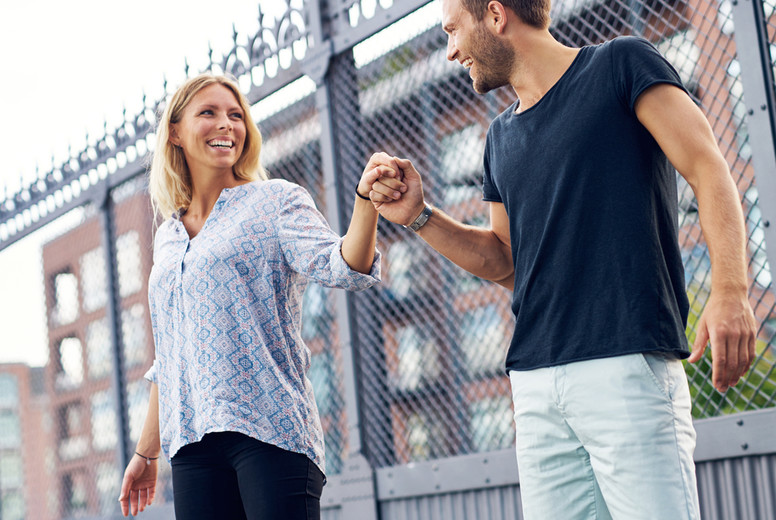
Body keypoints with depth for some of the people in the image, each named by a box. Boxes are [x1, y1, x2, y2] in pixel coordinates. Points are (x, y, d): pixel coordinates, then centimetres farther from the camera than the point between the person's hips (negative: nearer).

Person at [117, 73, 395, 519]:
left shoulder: (277, 202, 5)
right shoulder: (167, 240, 19)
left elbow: (340, 268, -12)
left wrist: (365, 201, -31)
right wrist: (147, 452, 24)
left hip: (270, 428, -5)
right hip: (193, 440, 5)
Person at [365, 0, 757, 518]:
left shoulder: (621, 64, 4)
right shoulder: (502, 137, 22)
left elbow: (708, 169, -5)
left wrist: (730, 292, -19)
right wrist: (419, 216, 11)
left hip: (628, 364, -6)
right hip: (535, 384, 6)